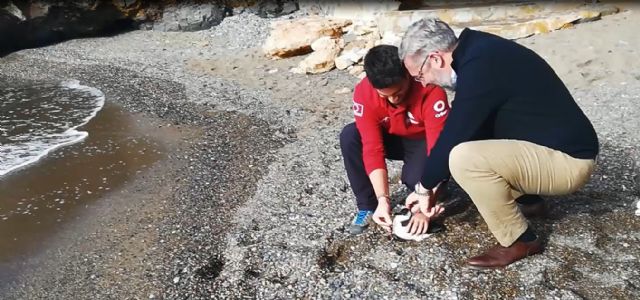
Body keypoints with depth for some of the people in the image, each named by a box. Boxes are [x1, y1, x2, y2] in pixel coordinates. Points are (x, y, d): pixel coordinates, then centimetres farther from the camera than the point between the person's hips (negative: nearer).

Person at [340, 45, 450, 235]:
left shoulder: (431, 91, -34)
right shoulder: (363, 93, -27)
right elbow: (372, 148, -28)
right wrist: (383, 200, -37)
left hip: (423, 141, -2)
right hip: (391, 139, 3)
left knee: (416, 178, -34)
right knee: (349, 136, -26)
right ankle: (367, 206, -13)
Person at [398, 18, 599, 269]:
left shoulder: (480, 66, -25)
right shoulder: (480, 53, 5)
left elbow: (452, 137, -21)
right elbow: (460, 133, 12)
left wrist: (424, 187, -4)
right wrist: (433, 186, 11)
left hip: (567, 158, -10)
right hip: (555, 146, 10)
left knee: (464, 159, -26)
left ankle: (519, 241, -7)